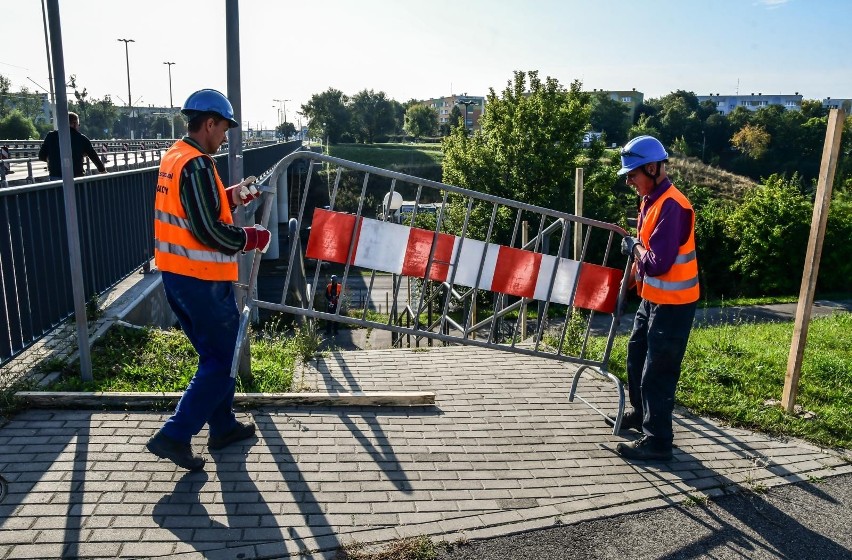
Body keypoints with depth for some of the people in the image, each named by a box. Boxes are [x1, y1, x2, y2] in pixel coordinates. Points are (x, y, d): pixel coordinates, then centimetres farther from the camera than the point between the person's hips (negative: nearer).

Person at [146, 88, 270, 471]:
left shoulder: (173, 157, 11)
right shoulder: (196, 165, -18)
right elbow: (208, 231, -23)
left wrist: (232, 197, 9)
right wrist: (251, 238, -9)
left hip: (175, 273, 10)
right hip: (203, 279, -10)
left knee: (213, 353, 19)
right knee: (219, 361, 2)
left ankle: (223, 427, 30)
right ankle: (174, 436, 4)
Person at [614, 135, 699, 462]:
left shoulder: (671, 206, -23)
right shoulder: (651, 200, 6)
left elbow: (658, 263, -26)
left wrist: (635, 247, -11)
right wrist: (636, 271, 11)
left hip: (672, 304, -10)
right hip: (652, 298, 10)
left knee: (658, 373, -2)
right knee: (636, 358, 22)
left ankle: (657, 441, 11)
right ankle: (641, 415, 41)